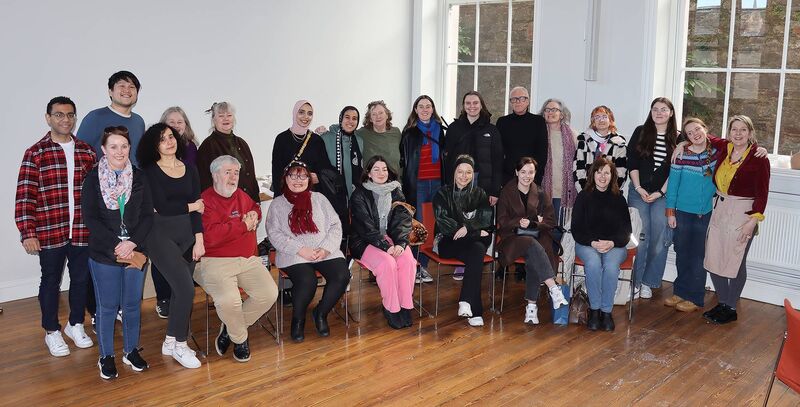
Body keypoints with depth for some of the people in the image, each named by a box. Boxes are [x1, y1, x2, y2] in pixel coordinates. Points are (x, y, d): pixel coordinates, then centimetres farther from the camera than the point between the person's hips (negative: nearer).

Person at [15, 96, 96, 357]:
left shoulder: (86, 152, 7)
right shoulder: (36, 153, -4)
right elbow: (24, 196, -7)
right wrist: (28, 233, -13)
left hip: (82, 230, 3)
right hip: (49, 232, -3)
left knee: (81, 279, 13)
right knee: (51, 281, 10)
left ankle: (76, 325, 33)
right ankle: (52, 331, 26)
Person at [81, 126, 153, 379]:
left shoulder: (139, 178, 3)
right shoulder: (93, 180, -2)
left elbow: (148, 216, 0)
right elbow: (90, 218, -8)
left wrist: (131, 244, -13)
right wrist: (116, 245, -16)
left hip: (135, 253, 2)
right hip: (104, 254, -2)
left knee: (132, 305, 11)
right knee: (107, 307, 6)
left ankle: (131, 351, 27)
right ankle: (106, 356, 20)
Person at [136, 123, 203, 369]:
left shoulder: (190, 170, 9)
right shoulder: (150, 171, -3)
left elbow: (198, 209, 3)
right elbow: (161, 206, -14)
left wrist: (199, 239, -6)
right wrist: (190, 206, -1)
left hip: (187, 234, 5)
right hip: (161, 235, -4)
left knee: (179, 290, 5)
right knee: (186, 288, -13)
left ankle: (170, 342, 21)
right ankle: (180, 345, 4)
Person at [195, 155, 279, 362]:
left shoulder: (241, 196, 16)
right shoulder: (206, 201, -7)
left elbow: (255, 208, 40)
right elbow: (211, 236, -22)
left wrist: (254, 215, 13)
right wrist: (243, 225, -10)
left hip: (248, 260, 7)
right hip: (215, 262, -7)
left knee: (270, 294, -13)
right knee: (229, 300, -31)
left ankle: (230, 327, 10)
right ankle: (240, 339, 2)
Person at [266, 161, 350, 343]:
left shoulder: (319, 198, 17)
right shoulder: (277, 204, 10)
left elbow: (335, 225, 10)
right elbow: (274, 234, -2)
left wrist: (326, 248, -7)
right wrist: (301, 250, -14)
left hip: (326, 252, 3)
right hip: (294, 256, -3)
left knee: (342, 276, -25)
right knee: (307, 281, -32)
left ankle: (321, 313, 0)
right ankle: (298, 319, -2)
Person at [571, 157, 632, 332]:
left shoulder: (619, 199, 10)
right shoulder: (583, 197, 6)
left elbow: (626, 231, 7)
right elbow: (576, 229, 1)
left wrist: (612, 243, -14)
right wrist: (593, 243, -15)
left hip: (614, 245, 1)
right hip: (587, 244, -1)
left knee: (611, 266, -32)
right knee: (593, 263, -34)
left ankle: (606, 311, -20)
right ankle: (594, 309, -21)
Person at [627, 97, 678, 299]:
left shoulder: (678, 138, 3)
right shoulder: (640, 132, 5)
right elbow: (632, 162, 2)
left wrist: (660, 192, -7)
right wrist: (638, 188, -7)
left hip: (663, 194, 0)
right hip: (639, 192, 0)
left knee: (659, 238, -1)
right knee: (639, 236, -3)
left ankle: (648, 282, 11)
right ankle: (634, 281, 6)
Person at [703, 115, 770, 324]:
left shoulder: (758, 158, -10)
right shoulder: (724, 150, 5)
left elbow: (762, 193, -11)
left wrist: (753, 221, -17)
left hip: (742, 213, -6)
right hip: (719, 210, 6)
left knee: (735, 261, 1)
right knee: (714, 259, 7)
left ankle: (731, 309, 16)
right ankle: (722, 303, 23)